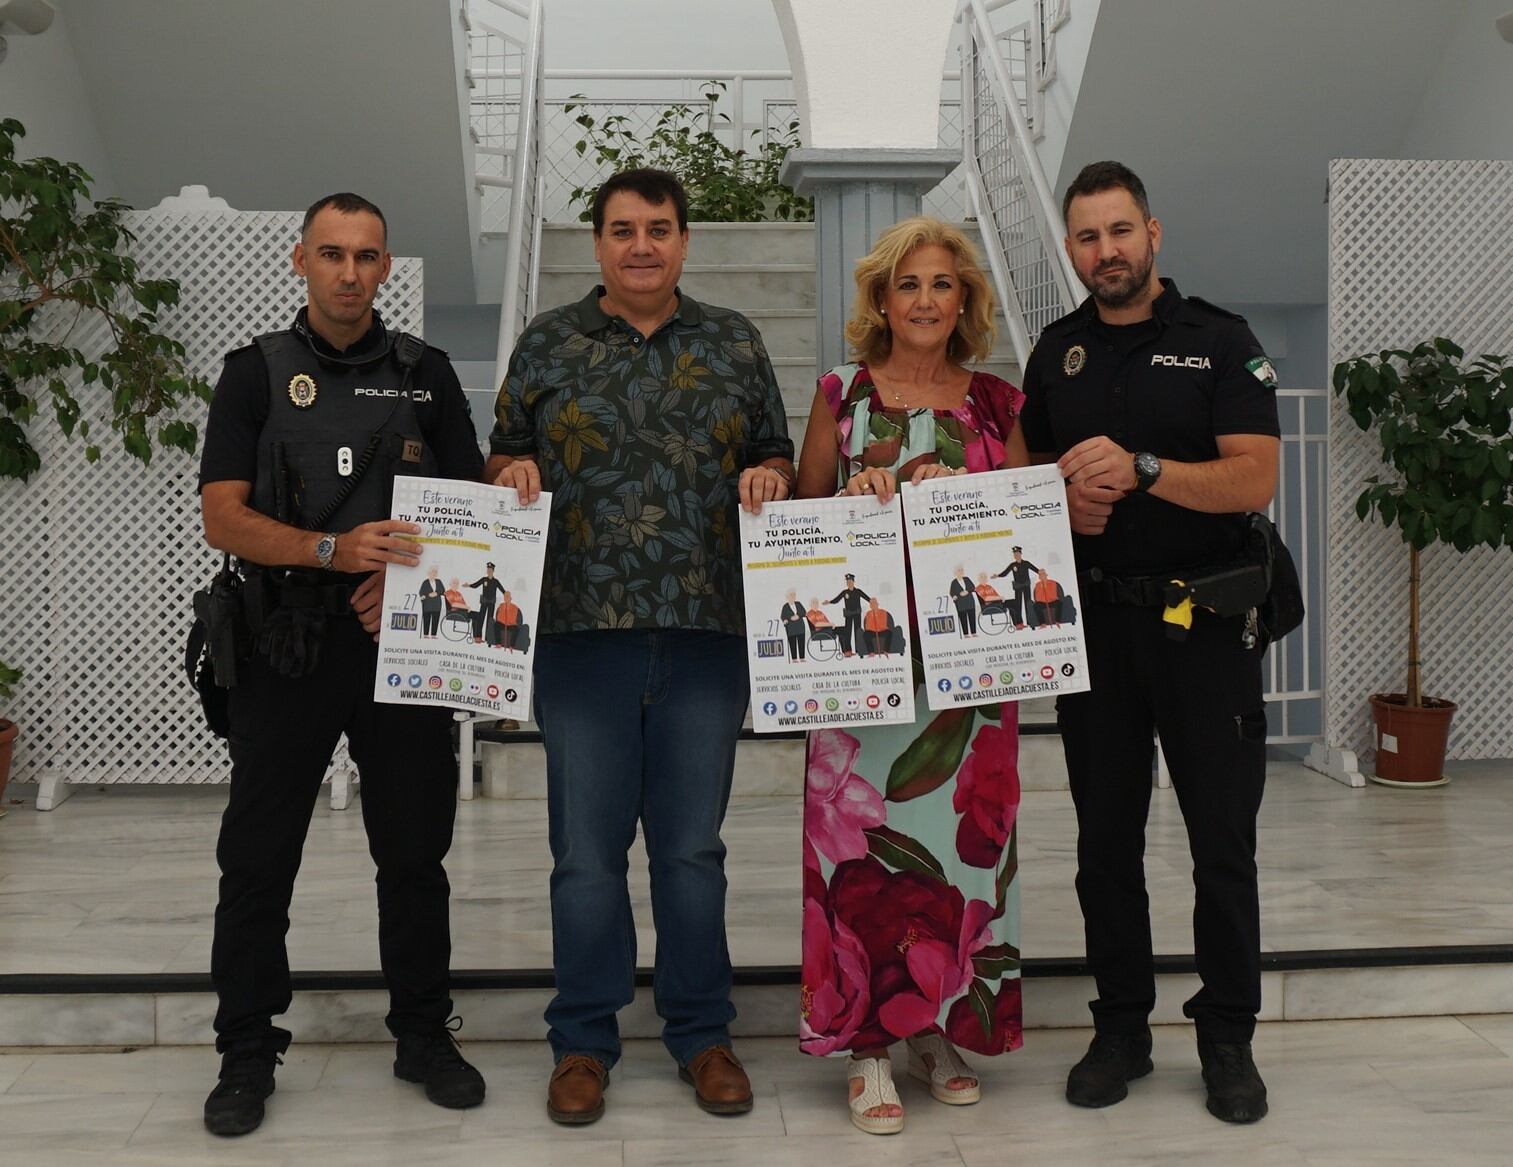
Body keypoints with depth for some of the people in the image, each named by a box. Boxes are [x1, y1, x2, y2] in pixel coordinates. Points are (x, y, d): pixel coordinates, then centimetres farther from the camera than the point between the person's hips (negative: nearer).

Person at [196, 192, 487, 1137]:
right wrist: (333, 548, -20)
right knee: (258, 856, 3)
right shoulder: (258, 373, 4)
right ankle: (248, 1052, 16)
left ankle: (425, 1034, 22)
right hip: (287, 645, -1)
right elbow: (222, 519, -4)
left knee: (415, 852, 8)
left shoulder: (426, 374, 9)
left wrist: (405, 576, -11)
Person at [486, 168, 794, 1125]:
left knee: (692, 847, 8)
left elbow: (777, 454, 15)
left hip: (707, 629, 1)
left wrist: (766, 477, -7)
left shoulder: (734, 343, 11)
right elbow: (504, 453, 14)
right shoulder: (548, 343, 8)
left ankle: (703, 1034, 22)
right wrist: (515, 471, -8)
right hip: (583, 627, -1)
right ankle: (583, 1041, 19)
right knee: (587, 849, 4)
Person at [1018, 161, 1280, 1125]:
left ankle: (1228, 1037, 17)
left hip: (1205, 618, -3)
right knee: (1107, 840, 9)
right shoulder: (1056, 354, 9)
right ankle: (1122, 1028, 22)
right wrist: (1067, 499, -5)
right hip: (1094, 619, 4)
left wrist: (1139, 469, -24)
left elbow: (1255, 479, -13)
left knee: (1224, 842, 3)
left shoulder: (1219, 341, -3)